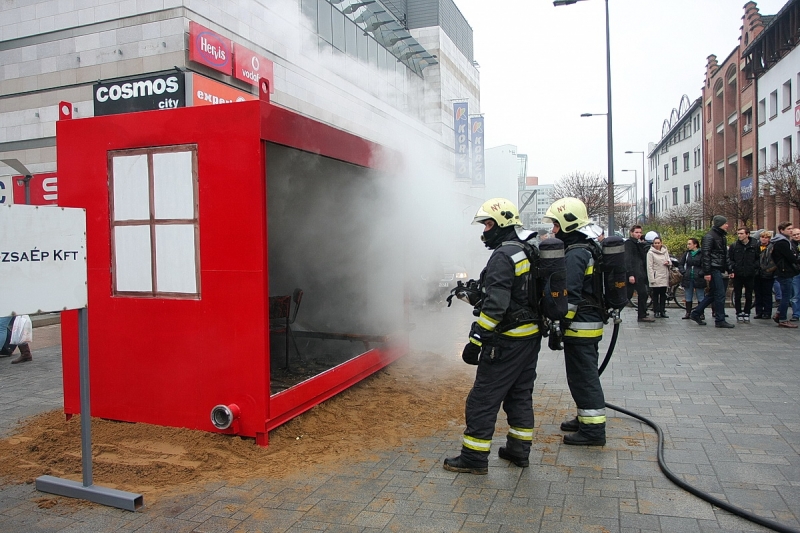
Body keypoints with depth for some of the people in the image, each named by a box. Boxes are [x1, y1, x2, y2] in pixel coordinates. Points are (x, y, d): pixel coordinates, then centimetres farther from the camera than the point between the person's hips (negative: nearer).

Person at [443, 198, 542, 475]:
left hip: (507, 341, -10)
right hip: (532, 336, 10)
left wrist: (475, 340, -22)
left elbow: (495, 305, -25)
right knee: (520, 393, 19)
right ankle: (519, 449, 28)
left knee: (483, 398, -1)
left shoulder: (503, 256, -18)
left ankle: (474, 457, 6)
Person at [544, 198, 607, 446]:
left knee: (583, 377, -3)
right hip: (591, 324, 11)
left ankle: (593, 430, 4)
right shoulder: (588, 249, 15)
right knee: (586, 375, 19)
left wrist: (559, 325, -20)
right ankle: (587, 419, 32)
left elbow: (570, 296, -23)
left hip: (580, 327, -11)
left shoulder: (575, 254, -18)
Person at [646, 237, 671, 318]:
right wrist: (651, 279, -16)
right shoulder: (650, 252, -5)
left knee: (663, 295, 8)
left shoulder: (665, 251, 11)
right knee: (656, 295, 1)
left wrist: (668, 262, -8)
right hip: (656, 278, -5)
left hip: (664, 277, 5)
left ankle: (662, 311, 14)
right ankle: (656, 311, 8)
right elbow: (649, 266, -10)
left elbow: (670, 263, 18)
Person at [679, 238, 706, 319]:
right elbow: (680, 264, 14)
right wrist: (683, 272, 1)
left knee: (700, 297, 4)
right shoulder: (686, 253, 9)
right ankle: (688, 313, 15)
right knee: (688, 298, 9)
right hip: (688, 278, 5)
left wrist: (701, 273, -16)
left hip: (698, 278, -4)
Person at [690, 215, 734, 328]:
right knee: (720, 294, -8)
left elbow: (725, 256, 25)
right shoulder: (709, 237, -11)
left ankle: (696, 314, 18)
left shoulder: (721, 237, 19)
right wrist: (707, 272, -21)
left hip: (718, 270, 10)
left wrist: (729, 270, 20)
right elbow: (705, 255, -17)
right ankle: (720, 320, -1)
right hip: (713, 270, -10)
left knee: (712, 294, 12)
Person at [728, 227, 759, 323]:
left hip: (750, 275, 1)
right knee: (737, 296, 5)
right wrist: (732, 268, -11)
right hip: (737, 275, 0)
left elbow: (758, 259, 10)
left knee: (749, 296, 7)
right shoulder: (734, 245, 0)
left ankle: (746, 313, 19)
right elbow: (729, 259, 3)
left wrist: (754, 267, -5)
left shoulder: (754, 246, 2)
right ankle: (739, 313, 14)